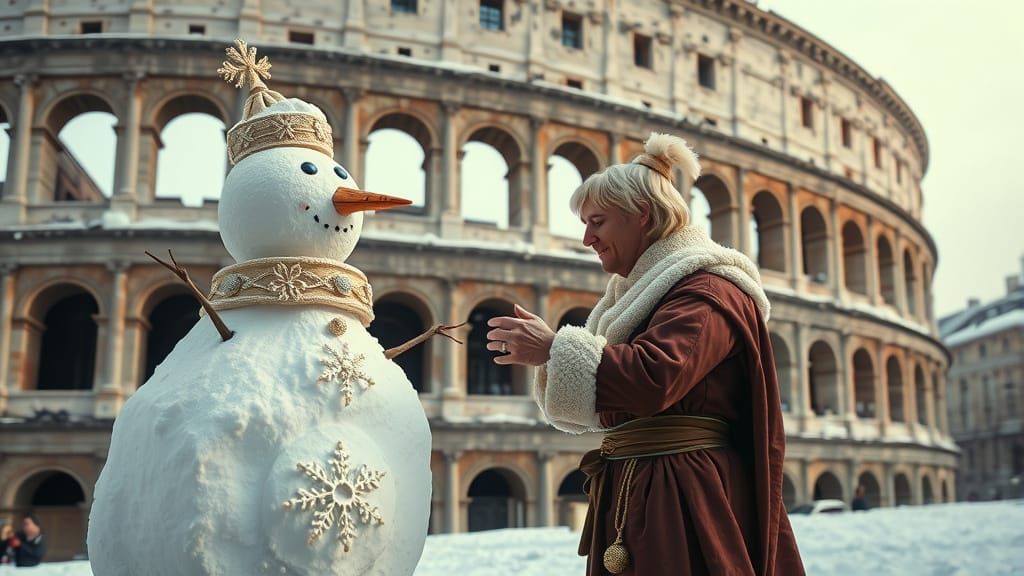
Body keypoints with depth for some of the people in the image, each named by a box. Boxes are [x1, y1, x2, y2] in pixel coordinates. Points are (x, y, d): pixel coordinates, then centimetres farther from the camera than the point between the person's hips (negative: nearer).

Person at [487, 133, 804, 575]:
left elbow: (654, 379, -26)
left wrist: (554, 348, -16)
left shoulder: (706, 289, -9)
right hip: (631, 497, 9)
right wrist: (545, 349, 4)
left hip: (684, 501, -8)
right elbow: (609, 412, 19)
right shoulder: (639, 296, 19)